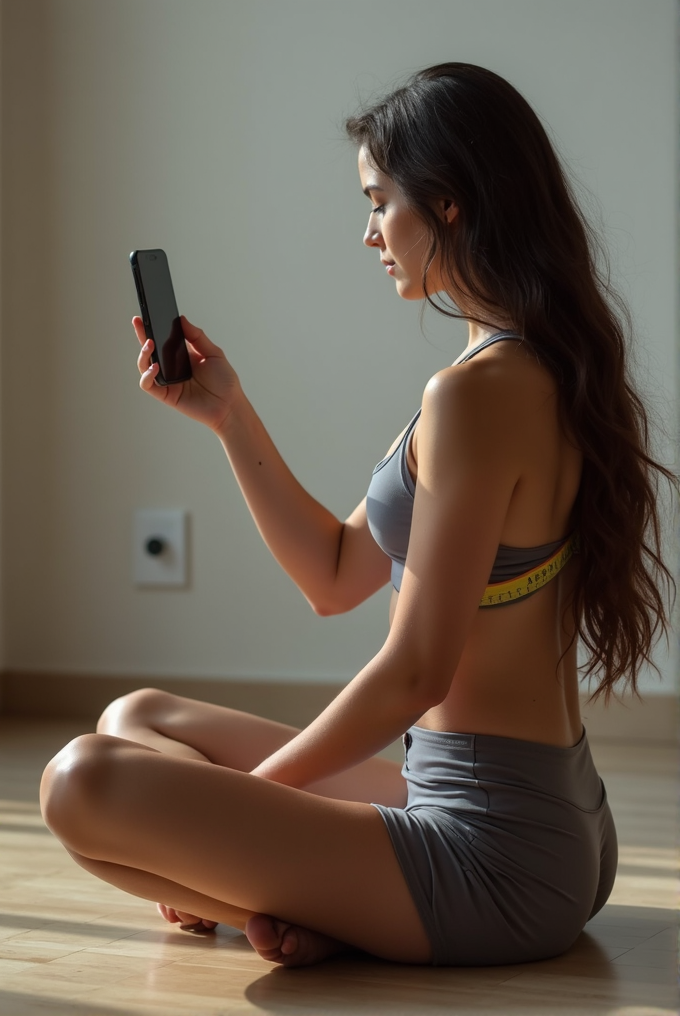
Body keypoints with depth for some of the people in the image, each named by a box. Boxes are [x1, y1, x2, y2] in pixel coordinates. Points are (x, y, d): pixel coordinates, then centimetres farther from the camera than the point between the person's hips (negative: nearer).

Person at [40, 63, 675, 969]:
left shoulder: (477, 393, -21)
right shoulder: (546, 374, 11)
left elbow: (414, 671, -19)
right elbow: (335, 578, 16)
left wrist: (253, 785, -6)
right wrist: (228, 415, 10)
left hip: (497, 859, -10)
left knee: (84, 784, -19)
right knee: (138, 720, 19)